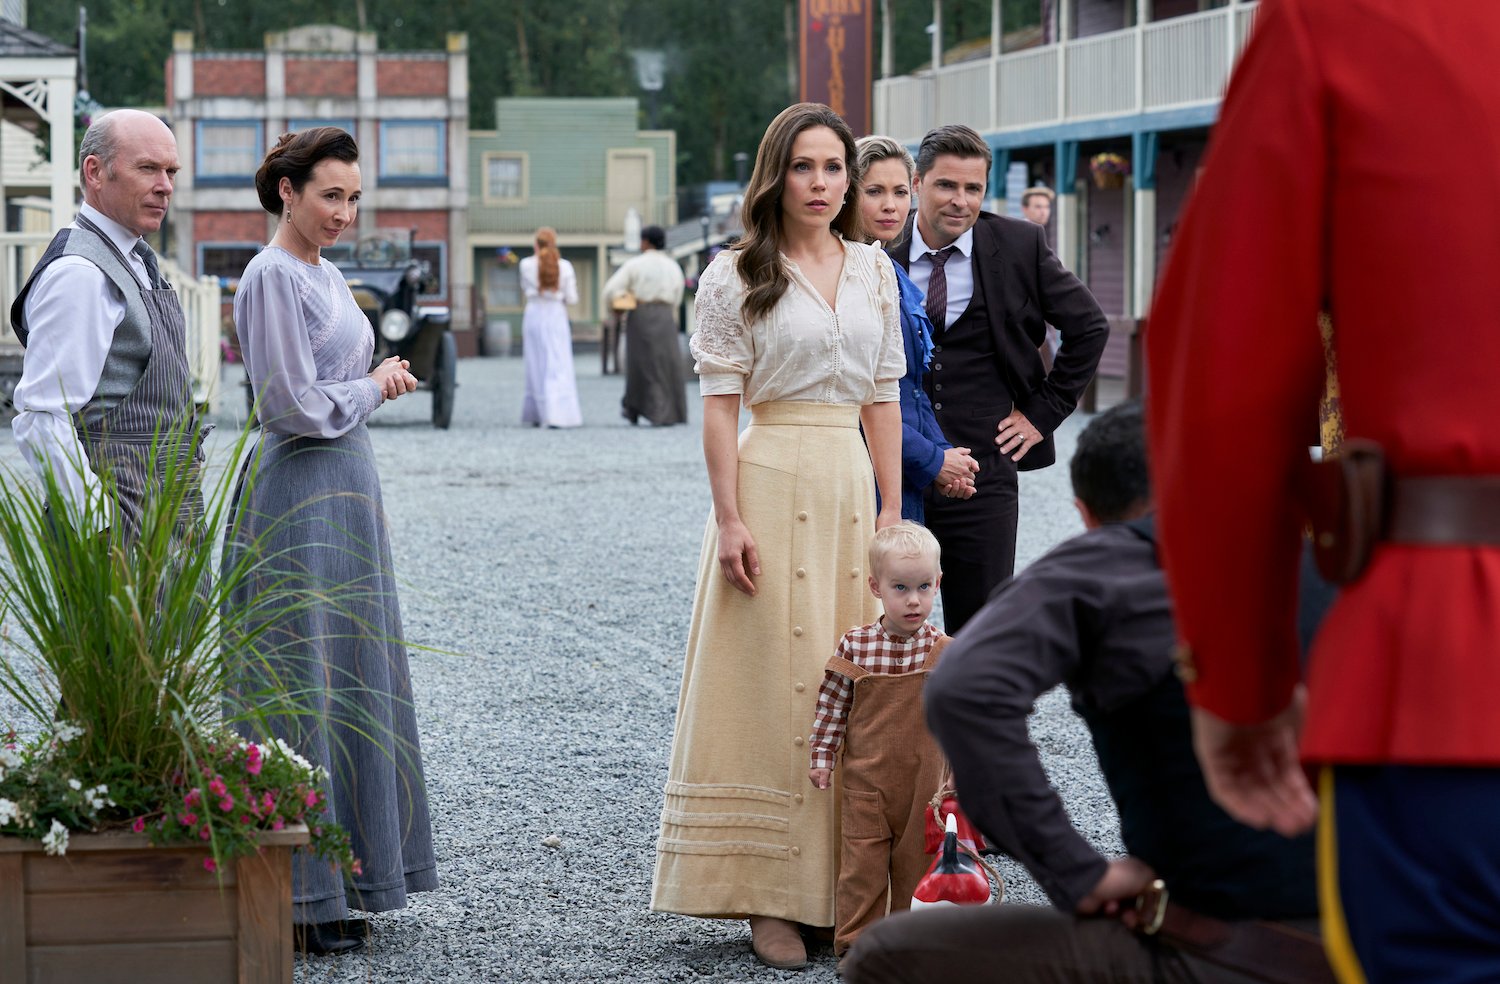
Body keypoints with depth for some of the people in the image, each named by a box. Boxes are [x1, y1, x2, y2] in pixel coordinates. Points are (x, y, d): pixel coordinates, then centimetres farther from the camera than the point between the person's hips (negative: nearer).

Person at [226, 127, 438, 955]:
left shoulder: (324, 273, 15)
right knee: (303, 687, -6)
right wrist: (376, 386, -5)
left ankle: (335, 879, 19)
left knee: (349, 686, 12)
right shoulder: (273, 277, -14)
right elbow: (298, 407, -19)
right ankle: (298, 899, -1)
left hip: (343, 491, 10)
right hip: (297, 499, -10)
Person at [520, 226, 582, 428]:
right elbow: (572, 299, -2)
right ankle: (556, 414, -14)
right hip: (557, 317, -1)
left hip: (534, 315, 1)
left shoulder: (527, 265, -4)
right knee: (557, 368, -1)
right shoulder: (564, 266, -6)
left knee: (536, 366, 12)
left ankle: (535, 415, 17)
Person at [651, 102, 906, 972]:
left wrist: (893, 509, 7)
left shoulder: (875, 270, 11)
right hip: (772, 481, -5)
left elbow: (884, 398, 12)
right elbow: (720, 406, -5)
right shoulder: (736, 276, -2)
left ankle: (843, 885, 14)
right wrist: (729, 521, -12)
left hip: (852, 483, 5)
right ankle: (773, 898, 1)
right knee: (774, 681, -4)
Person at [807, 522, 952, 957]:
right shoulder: (855, 645, -6)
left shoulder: (943, 652, -6)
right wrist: (821, 756, 2)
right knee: (862, 862, 1)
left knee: (917, 861, 9)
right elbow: (831, 702, 2)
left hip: (922, 782, 1)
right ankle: (855, 941, 11)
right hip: (865, 779, 0)